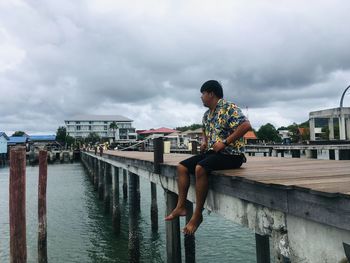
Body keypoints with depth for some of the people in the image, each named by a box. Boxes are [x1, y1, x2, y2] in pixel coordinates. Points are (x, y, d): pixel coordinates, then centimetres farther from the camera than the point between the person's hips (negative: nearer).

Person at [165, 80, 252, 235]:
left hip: (231, 154, -9)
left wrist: (225, 142, -25)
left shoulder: (229, 108, -11)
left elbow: (246, 125, -25)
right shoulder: (207, 115, 16)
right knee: (182, 167, 1)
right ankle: (181, 206, 2)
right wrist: (204, 141, 12)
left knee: (200, 168, -33)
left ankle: (197, 215, -22)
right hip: (212, 152, 9)